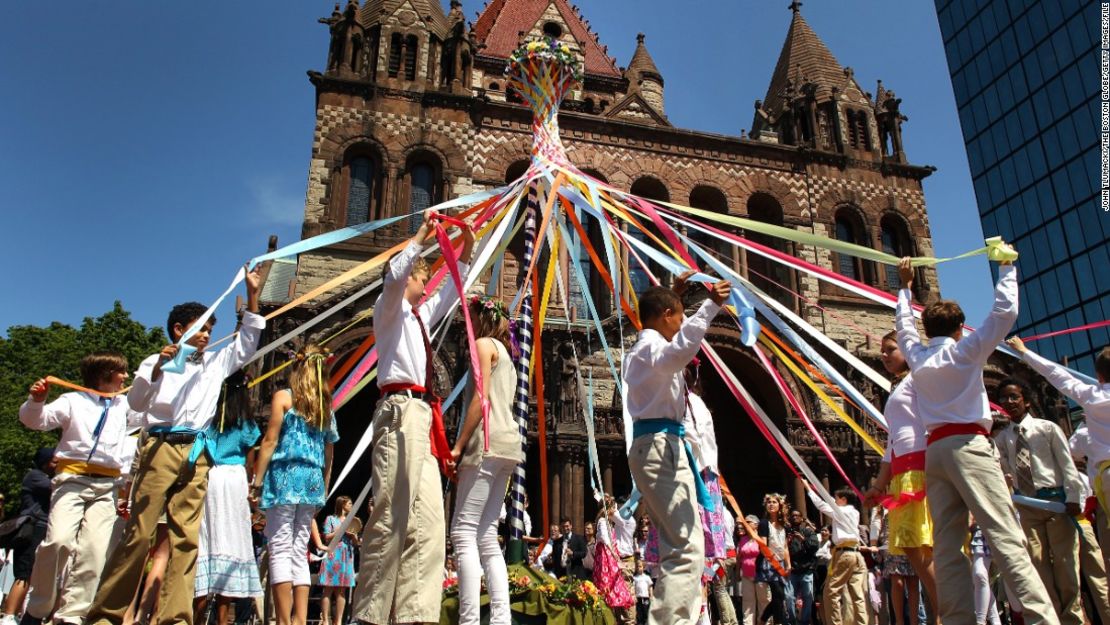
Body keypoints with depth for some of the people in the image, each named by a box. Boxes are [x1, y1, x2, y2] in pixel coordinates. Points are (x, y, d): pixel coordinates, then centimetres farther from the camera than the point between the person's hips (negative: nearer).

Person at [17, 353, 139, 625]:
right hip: (72, 479, -3)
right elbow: (36, 419, 3)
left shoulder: (125, 405, 20)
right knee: (59, 541, -21)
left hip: (106, 485, 3)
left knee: (94, 551, -11)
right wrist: (36, 400, -18)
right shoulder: (74, 401, 9)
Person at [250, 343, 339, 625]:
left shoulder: (283, 397, 2)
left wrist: (256, 483, -4)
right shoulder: (327, 408, 16)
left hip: (285, 475, -5)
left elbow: (270, 440, -5)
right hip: (312, 479, 5)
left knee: (280, 549, -4)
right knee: (300, 551, 9)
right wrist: (323, 492, 25)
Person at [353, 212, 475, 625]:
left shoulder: (419, 316, 28)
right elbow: (393, 276, -15)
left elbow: (448, 297, 44)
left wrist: (465, 254, 40)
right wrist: (422, 235, -13)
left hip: (423, 414, 9)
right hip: (401, 410, -9)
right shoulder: (390, 308, 7)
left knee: (428, 521, 0)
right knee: (393, 514, -14)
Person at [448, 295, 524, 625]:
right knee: (486, 536, 6)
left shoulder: (483, 344, 1)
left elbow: (480, 399, -12)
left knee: (464, 532, -12)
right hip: (505, 444, 9)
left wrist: (458, 446, -14)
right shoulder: (503, 352, 27)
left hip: (487, 443, -9)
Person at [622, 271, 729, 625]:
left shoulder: (642, 348, 22)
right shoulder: (653, 346, -10)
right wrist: (710, 306, -42)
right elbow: (682, 349, -35)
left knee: (676, 548, 14)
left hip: (650, 447, 11)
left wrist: (673, 292, 46)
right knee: (688, 548, -17)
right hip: (661, 446, -11)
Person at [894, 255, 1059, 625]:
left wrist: (905, 288, 49)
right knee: (1006, 537, -14)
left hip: (934, 450, 5)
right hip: (967, 446, -5)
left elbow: (903, 325, 36)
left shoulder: (917, 356, 17)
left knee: (947, 545, -2)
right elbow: (1005, 312, 0)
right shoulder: (965, 350, 5)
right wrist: (1007, 267, 13)